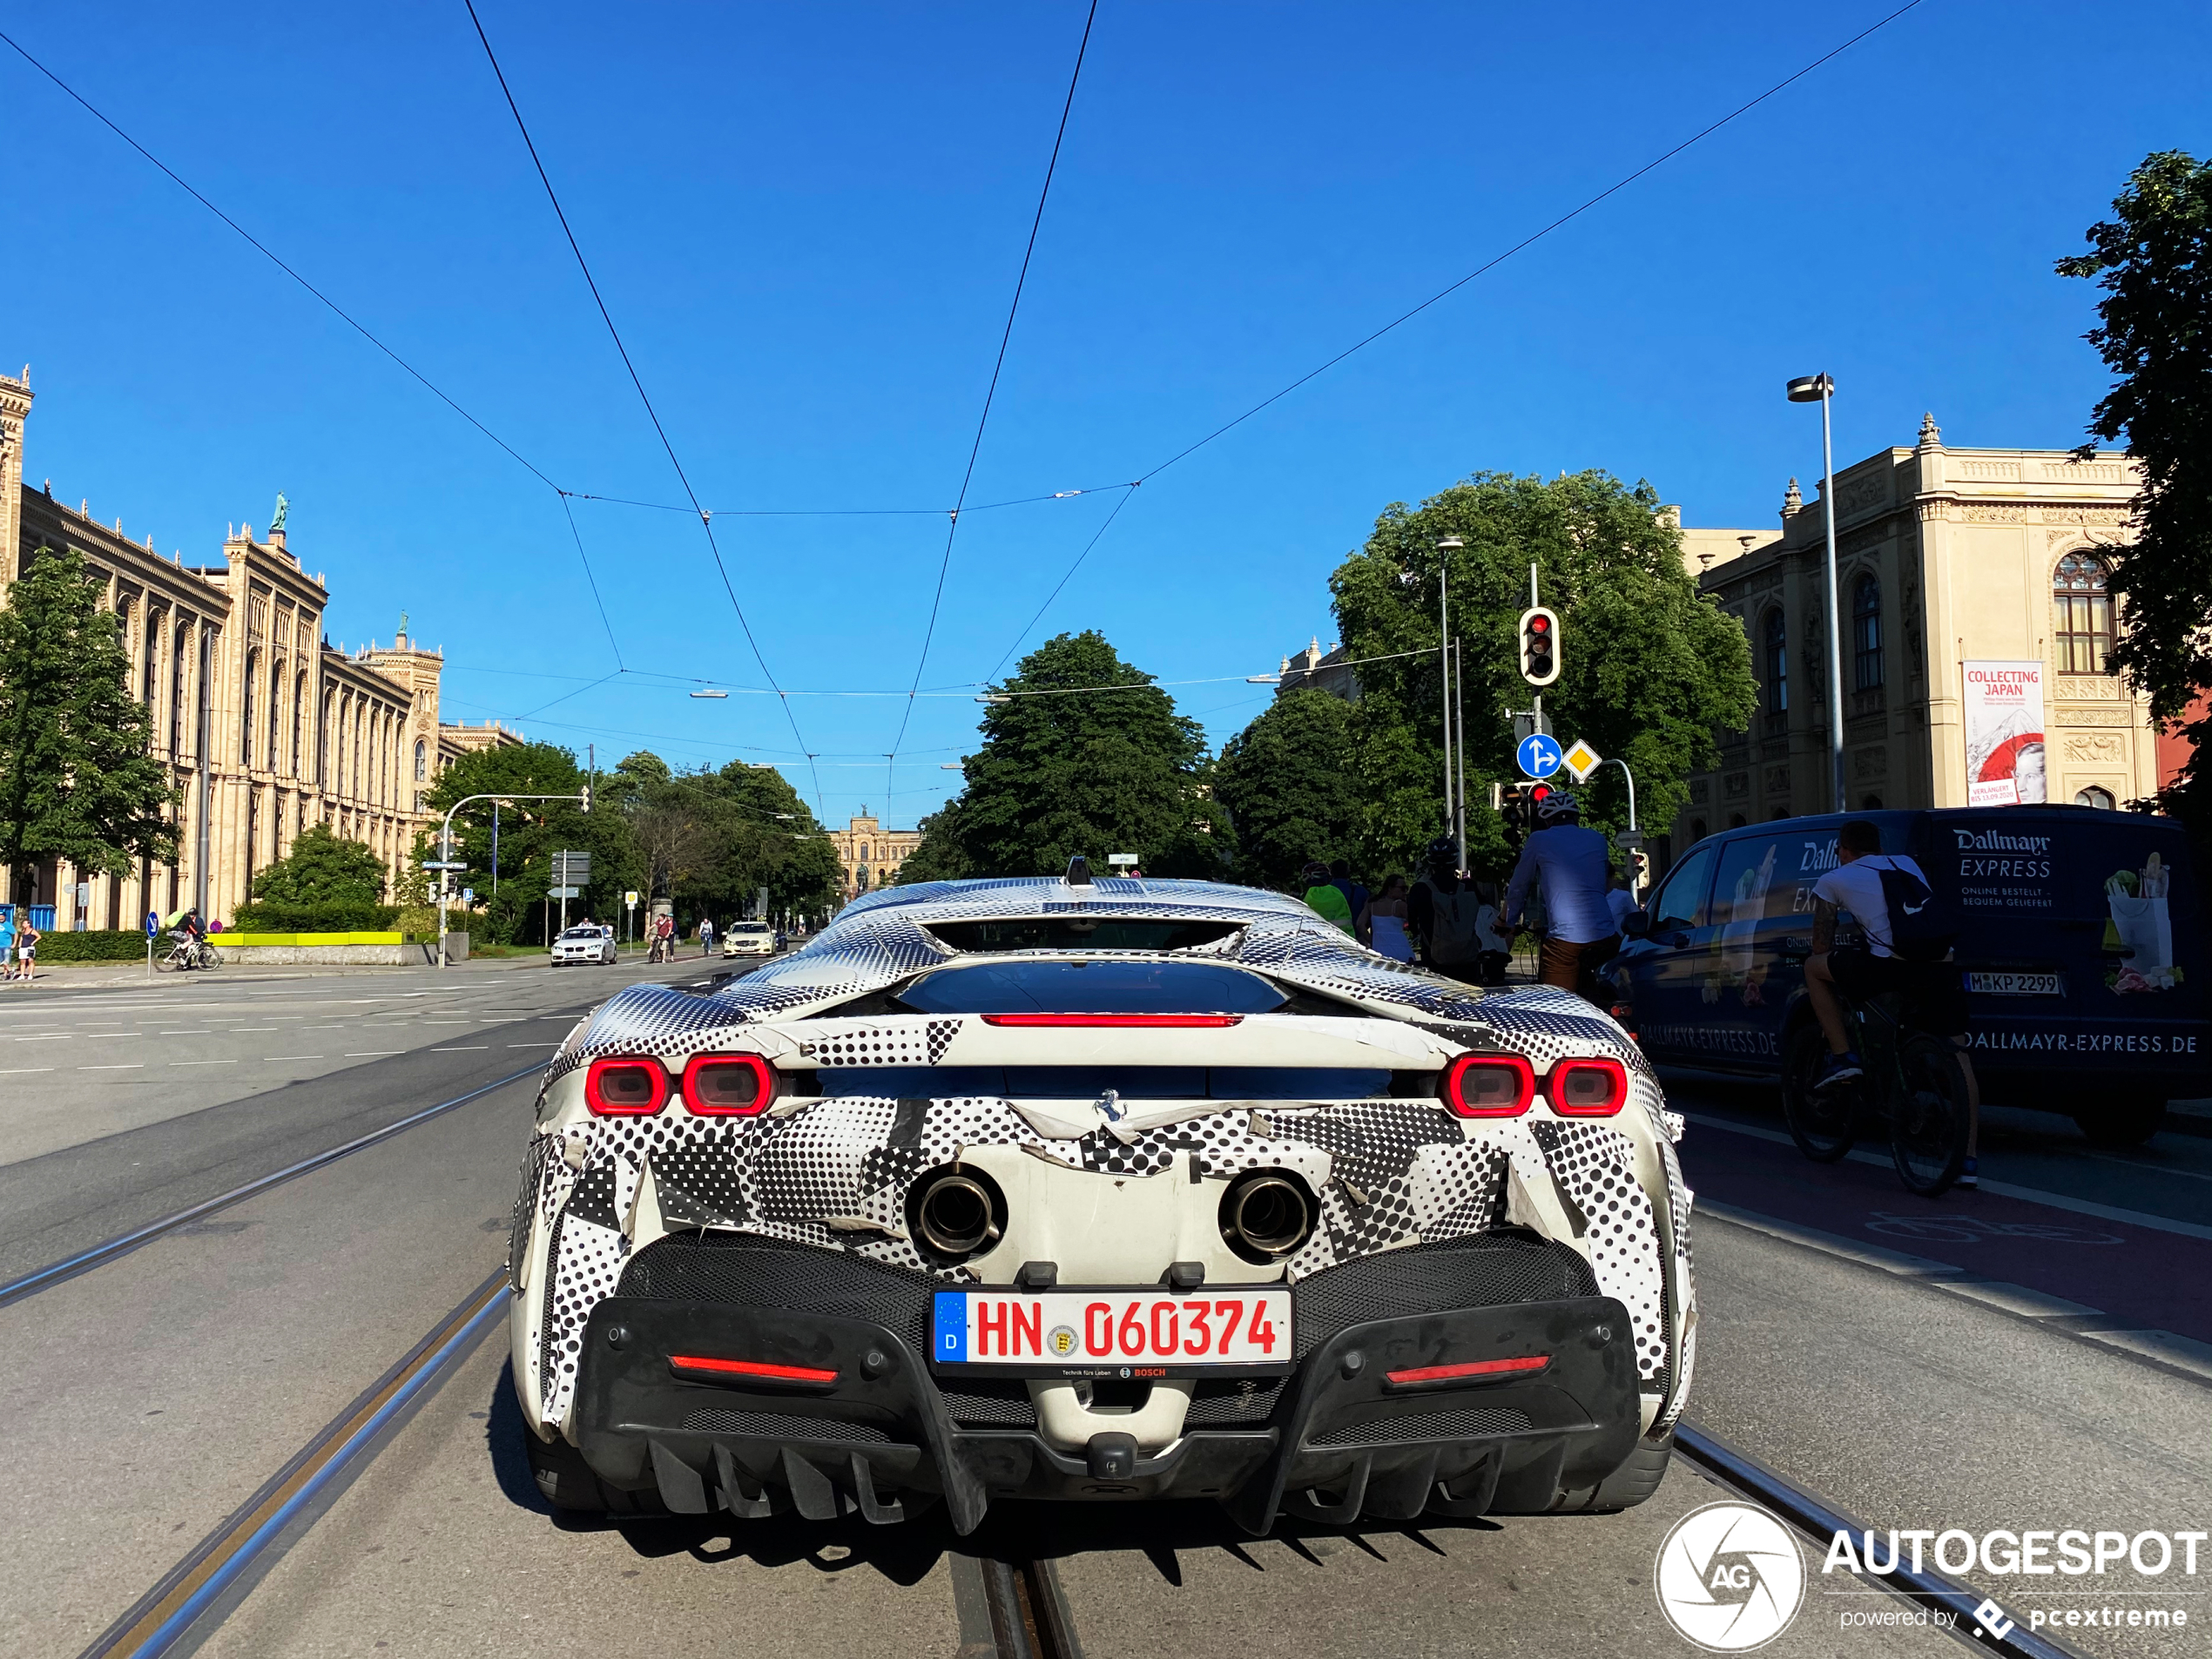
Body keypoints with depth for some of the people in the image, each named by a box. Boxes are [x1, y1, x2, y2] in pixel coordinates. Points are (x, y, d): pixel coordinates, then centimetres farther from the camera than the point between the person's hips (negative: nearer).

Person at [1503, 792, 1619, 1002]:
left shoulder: (1538, 841, 7)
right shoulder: (1597, 840, 17)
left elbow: (1518, 888, 17)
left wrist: (1509, 923, 35)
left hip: (1564, 941, -4)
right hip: (1605, 938, 4)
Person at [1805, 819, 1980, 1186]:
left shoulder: (1833, 881, 18)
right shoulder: (1906, 863, 30)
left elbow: (1822, 946, 22)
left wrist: (1817, 988, 36)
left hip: (1891, 966, -5)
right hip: (1940, 969, 5)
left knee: (1814, 966, 19)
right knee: (1958, 1057, 12)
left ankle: (1842, 1057, 15)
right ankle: (1968, 1159, 9)